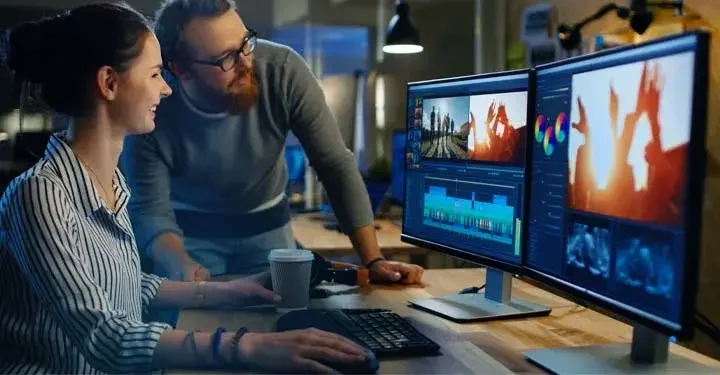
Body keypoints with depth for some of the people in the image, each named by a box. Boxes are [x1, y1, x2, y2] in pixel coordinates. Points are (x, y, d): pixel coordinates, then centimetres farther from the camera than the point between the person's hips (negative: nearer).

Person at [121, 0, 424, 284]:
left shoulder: (284, 70, -26)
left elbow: (336, 166, -22)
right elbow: (150, 209, -19)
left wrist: (373, 260, -26)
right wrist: (180, 264, -41)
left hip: (267, 226, 1)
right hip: (190, 232, -1)